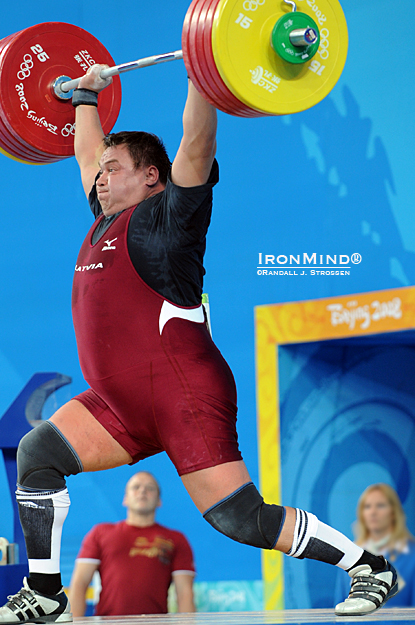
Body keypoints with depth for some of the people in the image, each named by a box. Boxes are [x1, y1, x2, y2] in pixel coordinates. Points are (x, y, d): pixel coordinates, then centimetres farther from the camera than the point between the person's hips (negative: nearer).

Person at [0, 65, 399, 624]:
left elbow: (197, 143, -14)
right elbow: (89, 152, 33)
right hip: (123, 405, 9)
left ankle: (371, 568, 0)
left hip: (186, 399, -9)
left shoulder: (168, 215, -4)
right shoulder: (107, 220, 17)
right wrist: (85, 95, 40)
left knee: (238, 518, -11)